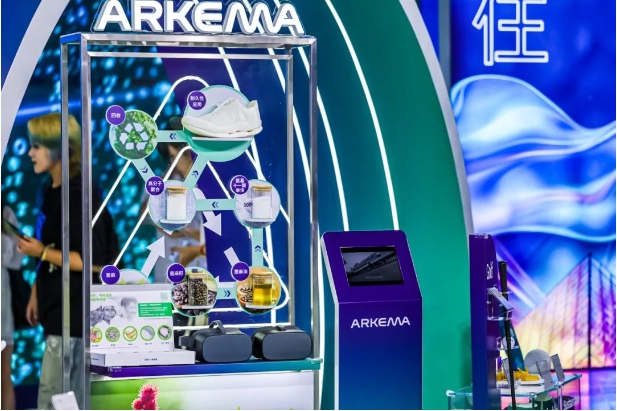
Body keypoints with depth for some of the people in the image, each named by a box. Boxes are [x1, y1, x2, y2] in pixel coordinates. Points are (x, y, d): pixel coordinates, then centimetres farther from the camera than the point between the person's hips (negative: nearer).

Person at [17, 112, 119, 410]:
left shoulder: (81, 195, -17)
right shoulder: (52, 192, 10)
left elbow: (92, 261, -21)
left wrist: (41, 252, -17)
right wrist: (36, 294, 15)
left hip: (74, 311, -9)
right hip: (58, 307, 9)